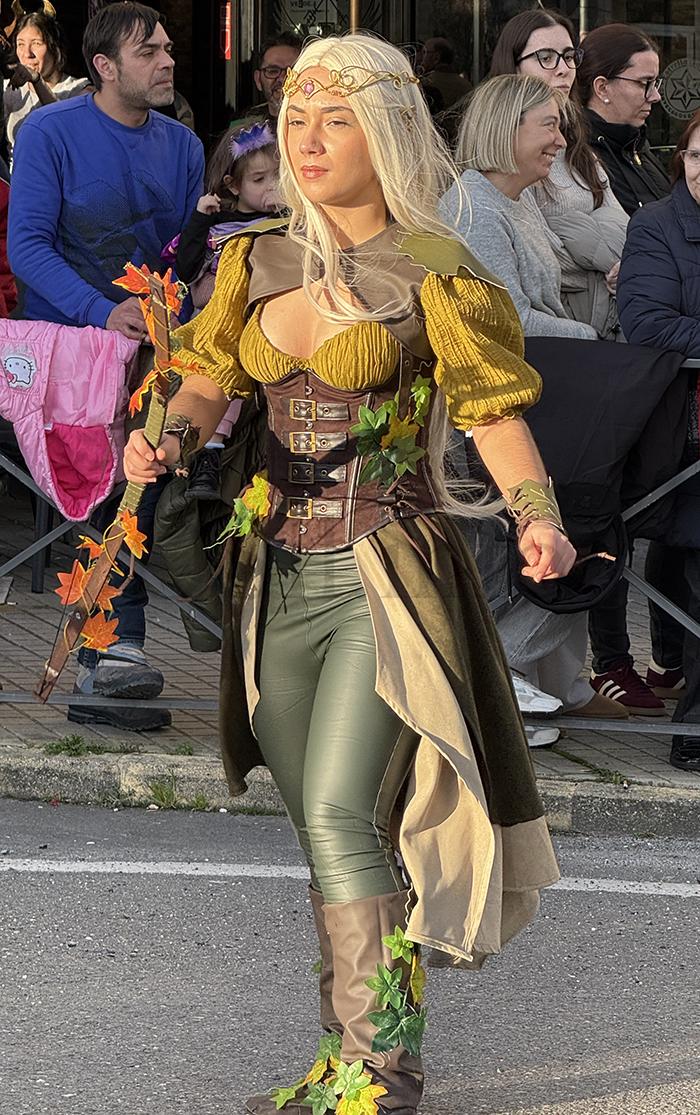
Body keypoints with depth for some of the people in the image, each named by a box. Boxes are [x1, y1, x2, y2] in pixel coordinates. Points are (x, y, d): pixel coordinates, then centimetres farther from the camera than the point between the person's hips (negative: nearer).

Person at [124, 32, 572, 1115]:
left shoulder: (434, 276, -7)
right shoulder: (261, 263, 10)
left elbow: (497, 415, -7)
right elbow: (213, 379, 11)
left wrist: (538, 521, -25)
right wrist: (169, 438, -12)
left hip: (386, 579, -6)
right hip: (281, 577, 6)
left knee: (340, 817, -15)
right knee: (325, 832, 10)